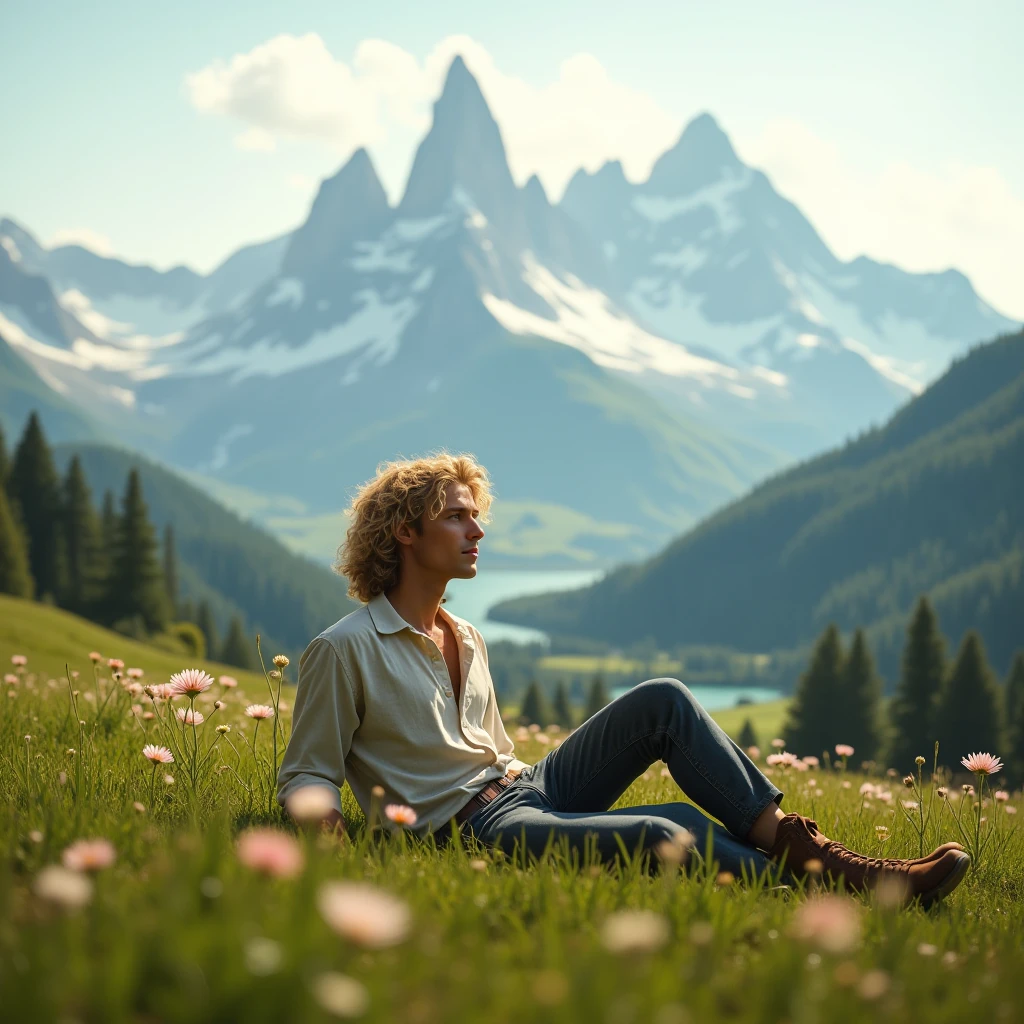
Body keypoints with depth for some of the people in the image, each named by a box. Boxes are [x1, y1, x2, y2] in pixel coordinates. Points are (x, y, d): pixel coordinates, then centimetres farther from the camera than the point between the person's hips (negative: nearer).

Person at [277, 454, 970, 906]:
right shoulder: (344, 649, -6)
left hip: (531, 786, 8)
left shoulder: (467, 641, 18)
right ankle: (828, 881, -25)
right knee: (660, 833, -32)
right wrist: (324, 828, -24)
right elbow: (306, 777, -4)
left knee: (662, 701, -12)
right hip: (471, 826, -8)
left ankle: (785, 838, -20)